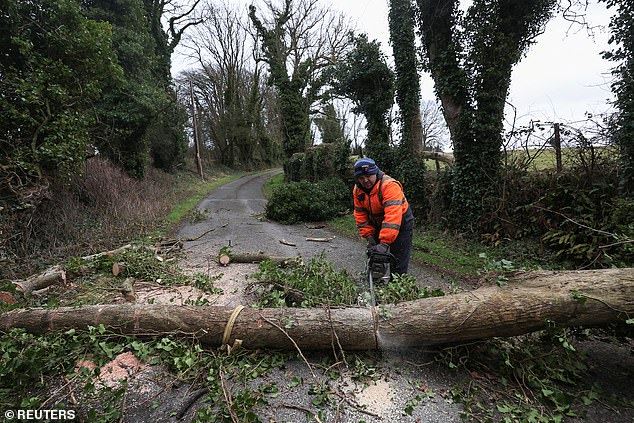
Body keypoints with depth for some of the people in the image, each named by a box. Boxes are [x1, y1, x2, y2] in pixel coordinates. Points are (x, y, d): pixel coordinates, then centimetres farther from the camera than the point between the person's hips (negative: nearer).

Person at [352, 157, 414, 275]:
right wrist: (368, 236, -11)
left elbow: (392, 217, -40)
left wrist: (385, 243, -44)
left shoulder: (390, 186, -31)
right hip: (378, 226, 6)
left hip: (401, 226, -6)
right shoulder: (357, 190, -7)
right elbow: (361, 215, -3)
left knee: (398, 264, -5)